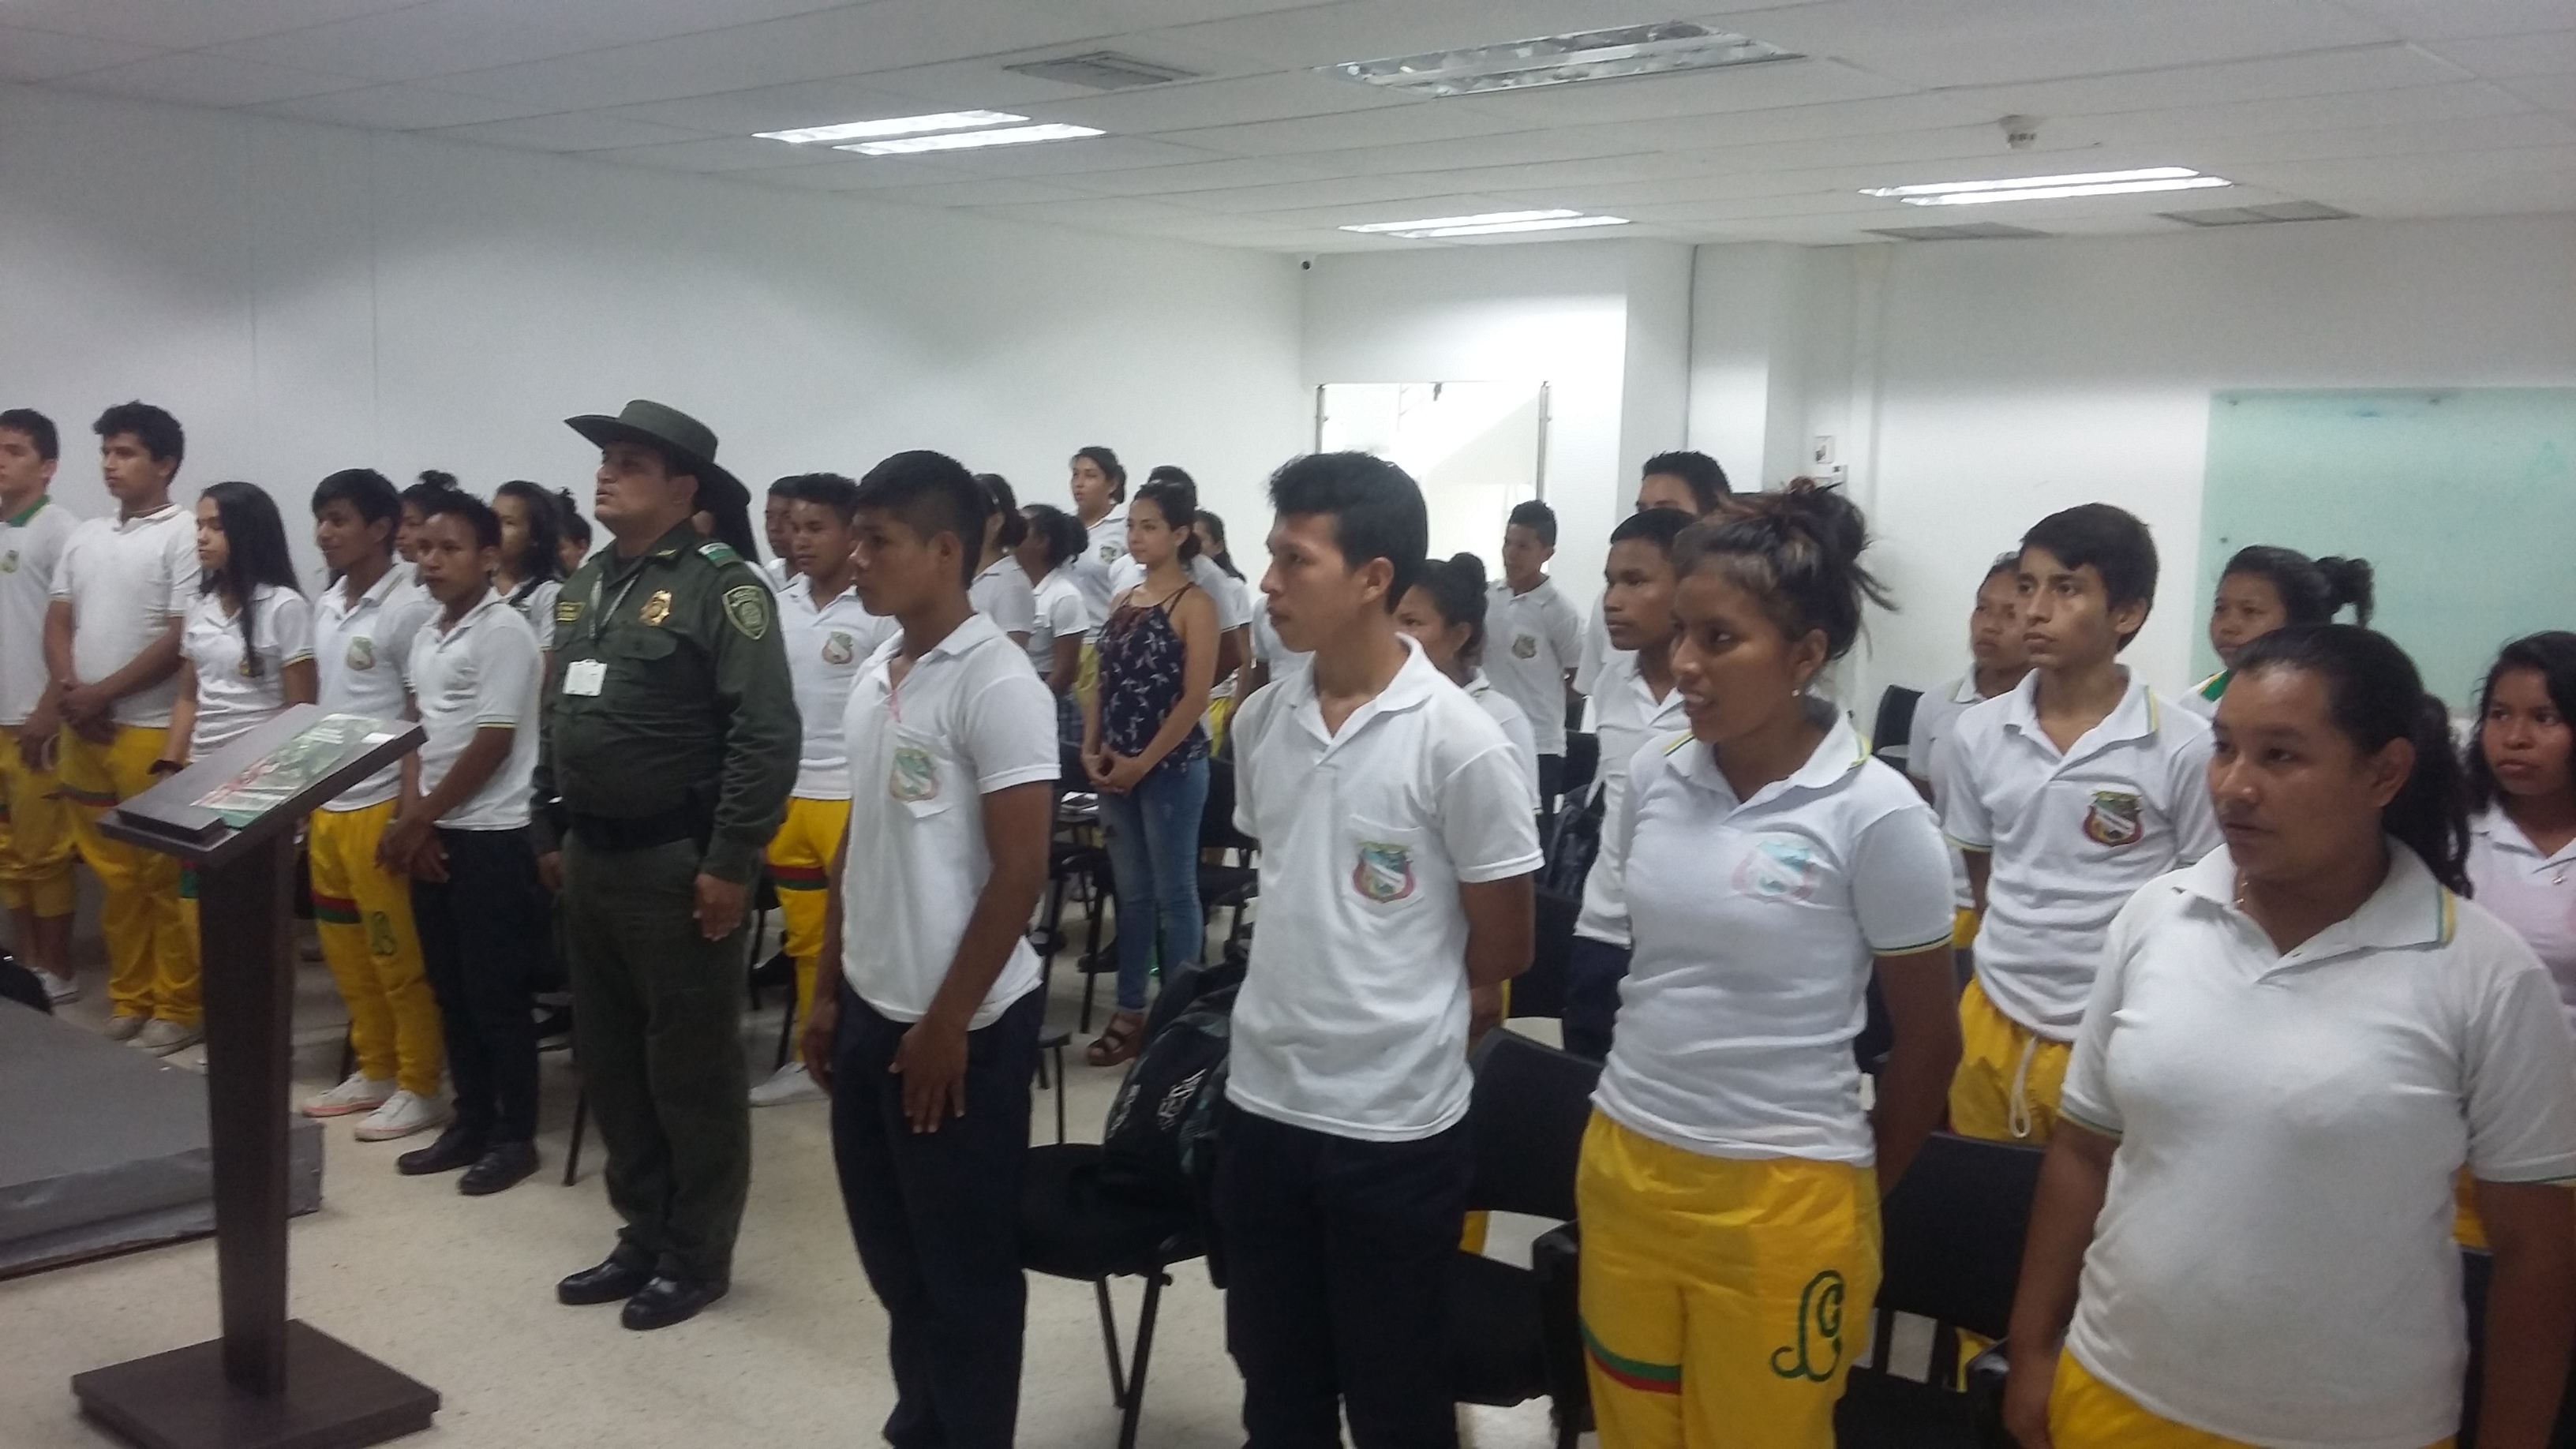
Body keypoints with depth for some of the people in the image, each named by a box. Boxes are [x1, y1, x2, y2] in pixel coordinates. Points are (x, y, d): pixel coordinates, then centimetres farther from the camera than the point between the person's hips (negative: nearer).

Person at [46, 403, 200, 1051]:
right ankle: (128, 999, 22)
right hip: (83, 731, 6)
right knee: (114, 874, 12)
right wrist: (70, 694, -5)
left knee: (164, 876, -1)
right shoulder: (83, 537, 14)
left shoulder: (184, 535, -7)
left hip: (151, 731, -6)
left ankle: (179, 1008, 7)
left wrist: (103, 693, -10)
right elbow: (58, 621, 12)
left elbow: (182, 638, -12)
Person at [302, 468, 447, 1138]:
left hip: (379, 804, -8)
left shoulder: (411, 608, -13)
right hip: (326, 804, 8)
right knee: (346, 952, 15)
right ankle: (374, 1071, 27)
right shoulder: (326, 605, 11)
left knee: (399, 956, 0)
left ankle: (419, 1086, 10)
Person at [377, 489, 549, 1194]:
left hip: (490, 836, -8)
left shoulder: (503, 631, -13)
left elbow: (493, 743, -16)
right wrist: (411, 819, 0)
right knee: (451, 990, 13)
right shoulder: (427, 634, 12)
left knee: (497, 993, 0)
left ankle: (515, 1136, 10)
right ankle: (470, 1124, 24)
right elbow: (418, 733, 14)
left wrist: (419, 819, -9)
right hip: (434, 833, 8)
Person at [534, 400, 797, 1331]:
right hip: (590, 859, 8)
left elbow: (766, 733, -19)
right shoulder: (584, 587, 13)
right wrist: (549, 833, 17)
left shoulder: (721, 585, -13)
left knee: (691, 1067, 3)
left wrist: (730, 862, -20)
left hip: (674, 862, -8)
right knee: (608, 1060, 15)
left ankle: (696, 1255, 16)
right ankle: (642, 1236, 29)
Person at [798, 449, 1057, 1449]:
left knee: (964, 1267, 7)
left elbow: (1020, 871, -17)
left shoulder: (997, 683, -16)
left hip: (962, 1026, -8)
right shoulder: (876, 674, 8)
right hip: (871, 1013, 8)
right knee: (892, 1251, 19)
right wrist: (831, 991, 14)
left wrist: (946, 1024, -15)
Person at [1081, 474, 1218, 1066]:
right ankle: (1129, 1012, 20)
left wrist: (1143, 762, -14)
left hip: (1171, 768, -6)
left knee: (1173, 893, 2)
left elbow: (1195, 697, -13)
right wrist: (1092, 750, 0)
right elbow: (1105, 684, 14)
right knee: (1131, 893, 12)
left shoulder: (1194, 605, -8)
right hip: (1116, 769, 7)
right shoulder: (1122, 601, 12)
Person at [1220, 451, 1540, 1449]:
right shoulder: (1258, 720, 1)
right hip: (1261, 1103, 5)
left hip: (1395, 1121, -5)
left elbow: (1503, 947, -7)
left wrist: (1395, 1021, 5)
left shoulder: (1459, 742, -16)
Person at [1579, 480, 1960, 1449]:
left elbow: (1929, 1037, -4)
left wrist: (1861, 1194, 6)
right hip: (1623, 1160, 5)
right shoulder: (1654, 778, 0)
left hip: (1780, 1193, -4)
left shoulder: (1875, 815, -14)